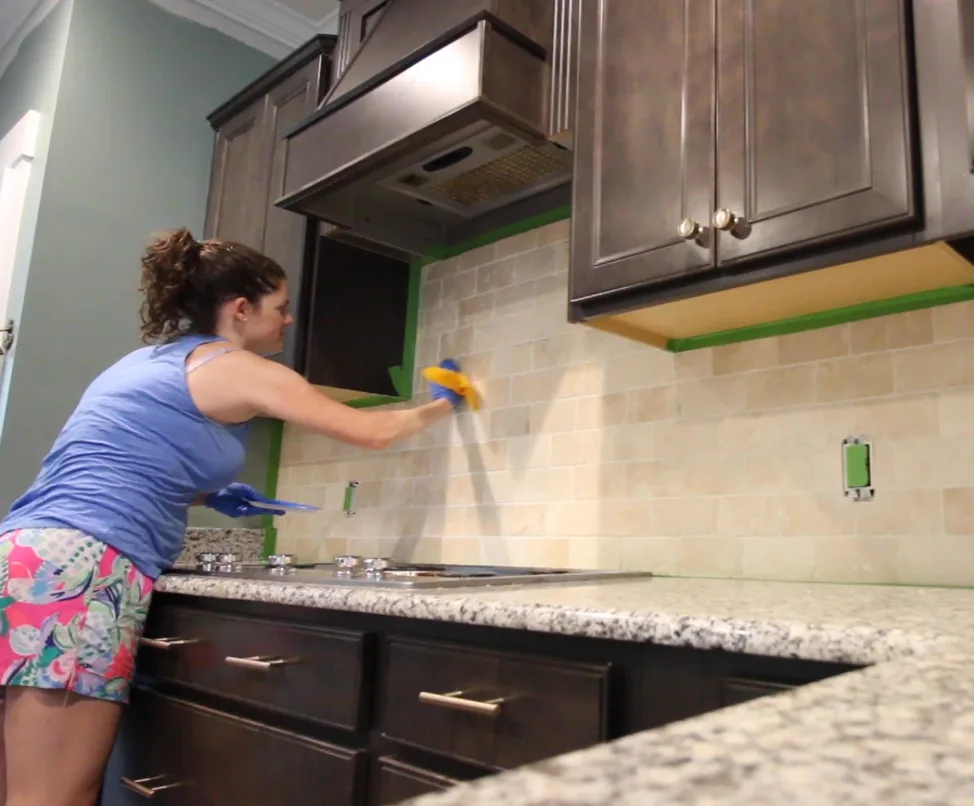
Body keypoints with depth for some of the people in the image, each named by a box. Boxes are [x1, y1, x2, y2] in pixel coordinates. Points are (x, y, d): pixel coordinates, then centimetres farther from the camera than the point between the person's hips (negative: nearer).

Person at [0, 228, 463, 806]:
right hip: (81, 570, -9)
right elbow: (373, 432, 4)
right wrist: (441, 406, 22)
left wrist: (208, 495, 23)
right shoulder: (239, 369, -1)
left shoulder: (153, 360, 23)